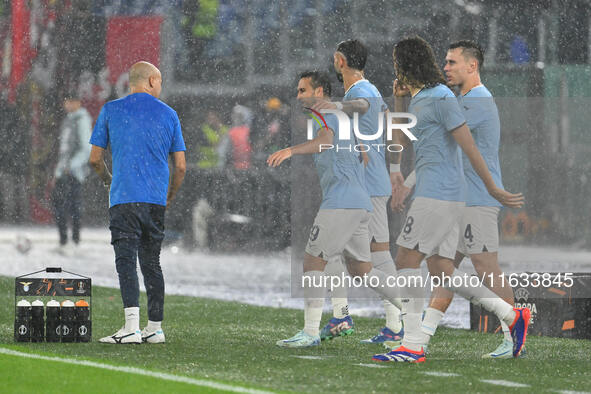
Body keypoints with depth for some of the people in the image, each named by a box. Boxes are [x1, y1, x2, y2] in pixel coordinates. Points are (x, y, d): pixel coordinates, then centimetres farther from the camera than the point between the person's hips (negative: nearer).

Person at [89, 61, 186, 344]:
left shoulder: (111, 110, 5)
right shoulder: (168, 114, 11)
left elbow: (95, 159, 7)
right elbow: (180, 167, 10)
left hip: (124, 197, -3)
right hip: (157, 199, 3)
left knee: (126, 260, -9)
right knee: (151, 263, 12)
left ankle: (131, 326, -23)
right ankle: (155, 328, 14)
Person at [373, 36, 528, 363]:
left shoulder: (440, 98, -12)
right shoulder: (418, 99, 18)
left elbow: (468, 147, -13)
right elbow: (401, 139, 33)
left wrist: (493, 189, -13)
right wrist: (399, 100, 17)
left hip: (438, 195, -10)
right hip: (441, 196, 10)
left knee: (406, 260, -9)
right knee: (441, 272, 6)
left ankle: (413, 345, -10)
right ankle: (512, 315, 7)